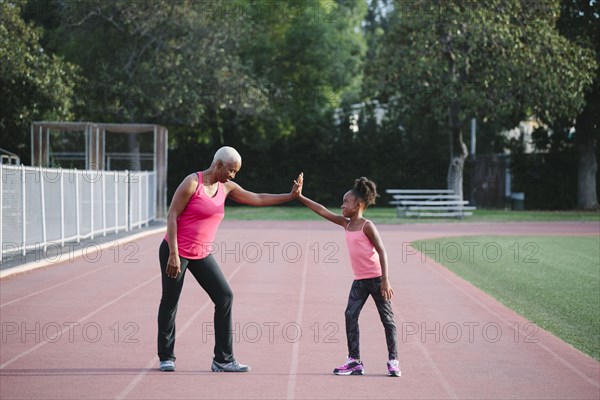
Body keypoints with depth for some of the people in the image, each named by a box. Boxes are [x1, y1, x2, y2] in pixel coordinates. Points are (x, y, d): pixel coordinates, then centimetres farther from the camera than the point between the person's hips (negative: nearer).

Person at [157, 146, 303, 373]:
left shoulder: (226, 188, 9)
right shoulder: (192, 183, -12)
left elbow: (258, 199, 16)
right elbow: (172, 216, -14)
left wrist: (290, 196, 8)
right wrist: (173, 255, -19)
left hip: (201, 254, 7)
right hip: (176, 251, -7)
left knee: (224, 297, -3)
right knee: (170, 302, 1)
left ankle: (222, 360, 0)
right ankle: (166, 357, 17)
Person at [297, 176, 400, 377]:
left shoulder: (366, 226, -12)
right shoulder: (346, 224, 8)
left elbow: (381, 251, -15)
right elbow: (322, 211, 6)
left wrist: (385, 281, -19)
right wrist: (300, 197, 1)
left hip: (376, 279, -7)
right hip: (360, 280, 7)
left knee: (387, 318, 2)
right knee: (350, 315, -2)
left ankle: (393, 361, 8)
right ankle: (355, 361, 1)